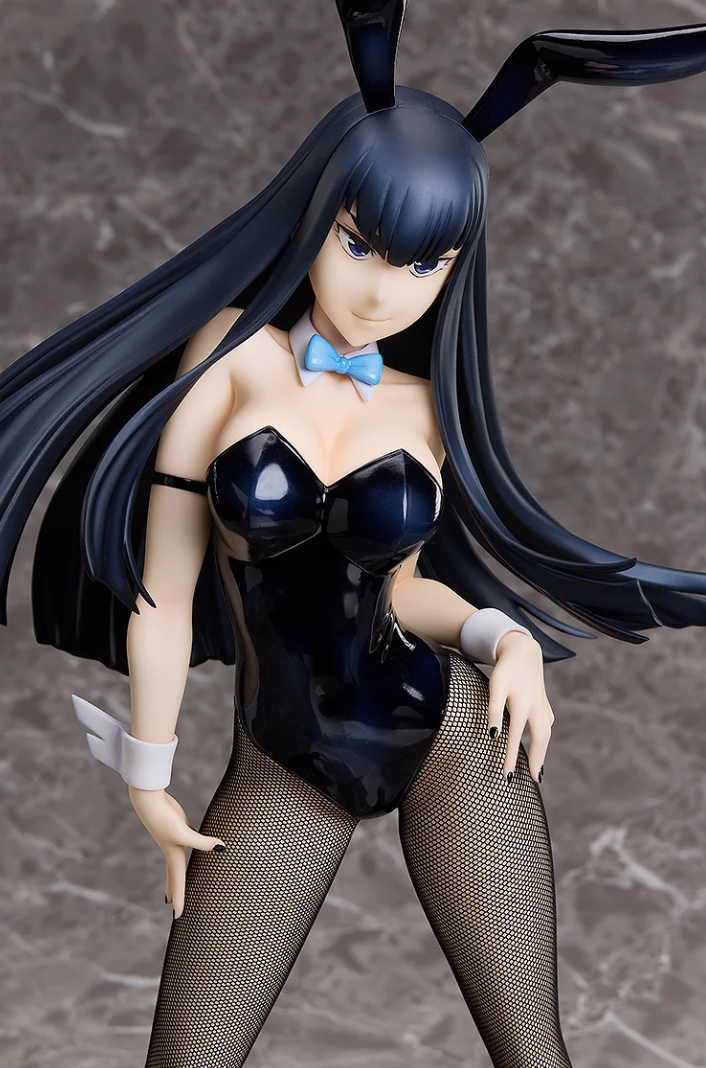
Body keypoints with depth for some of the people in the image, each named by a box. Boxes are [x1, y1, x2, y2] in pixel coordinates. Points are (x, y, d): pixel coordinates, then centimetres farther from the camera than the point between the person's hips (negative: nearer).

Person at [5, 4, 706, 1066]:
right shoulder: (234, 349, -5)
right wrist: (150, 781, 2)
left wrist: (507, 636, -7)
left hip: (446, 736, 1)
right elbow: (164, 586, -2)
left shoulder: (427, 405, 4)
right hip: (282, 771, -1)